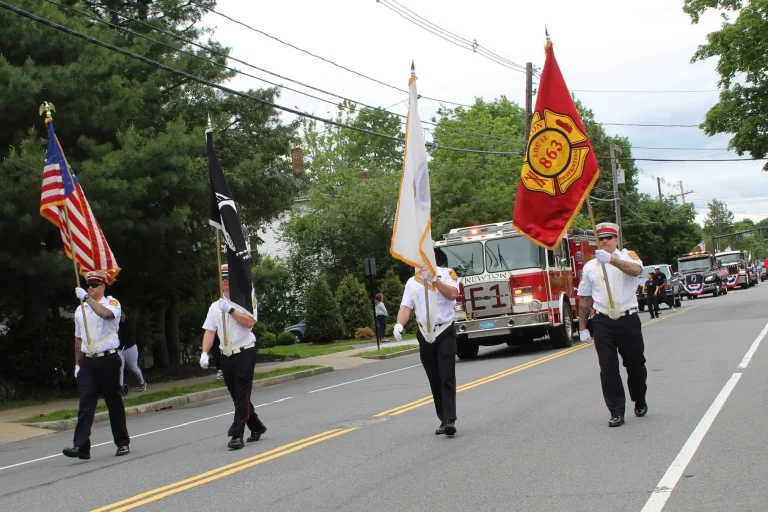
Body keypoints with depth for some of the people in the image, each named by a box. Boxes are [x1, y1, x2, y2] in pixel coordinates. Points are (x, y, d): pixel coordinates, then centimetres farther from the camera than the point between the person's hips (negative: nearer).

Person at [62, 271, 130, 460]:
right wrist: (77, 363, 14)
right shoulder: (80, 309, 13)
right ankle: (81, 446, -12)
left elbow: (106, 314, -27)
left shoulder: (111, 303, -1)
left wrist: (87, 298, -26)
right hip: (87, 361, 4)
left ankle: (123, 443, 15)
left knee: (114, 402, 5)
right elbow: (78, 338, 18)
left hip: (108, 360, -4)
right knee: (85, 403, -6)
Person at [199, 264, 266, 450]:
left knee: (242, 396, -9)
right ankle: (256, 427, 27)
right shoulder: (215, 306, 10)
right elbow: (209, 331, 5)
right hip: (226, 356, 5)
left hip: (245, 353, -5)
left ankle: (237, 435, -13)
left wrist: (230, 309, -22)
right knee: (237, 396, 11)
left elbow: (249, 322, -17)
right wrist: (204, 353, -7)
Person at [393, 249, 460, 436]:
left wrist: (434, 279, -24)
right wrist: (399, 324, -20)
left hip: (445, 333, -4)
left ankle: (450, 420, -17)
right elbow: (406, 307, -2)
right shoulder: (412, 282, 9)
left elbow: (452, 294, -17)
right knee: (434, 381, 7)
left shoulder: (447, 274, 1)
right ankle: (443, 420, 13)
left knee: (447, 378, -11)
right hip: (425, 336, 4)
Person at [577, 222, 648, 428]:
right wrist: (582, 327, 11)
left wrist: (612, 259, -41)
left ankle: (640, 402, 35)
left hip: (628, 320, -1)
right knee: (608, 369, -2)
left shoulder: (627, 256, 0)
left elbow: (636, 270, -26)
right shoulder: (590, 266, 8)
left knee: (635, 364, 11)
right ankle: (616, 412, 2)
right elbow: (585, 299, 13)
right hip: (603, 323, 2)